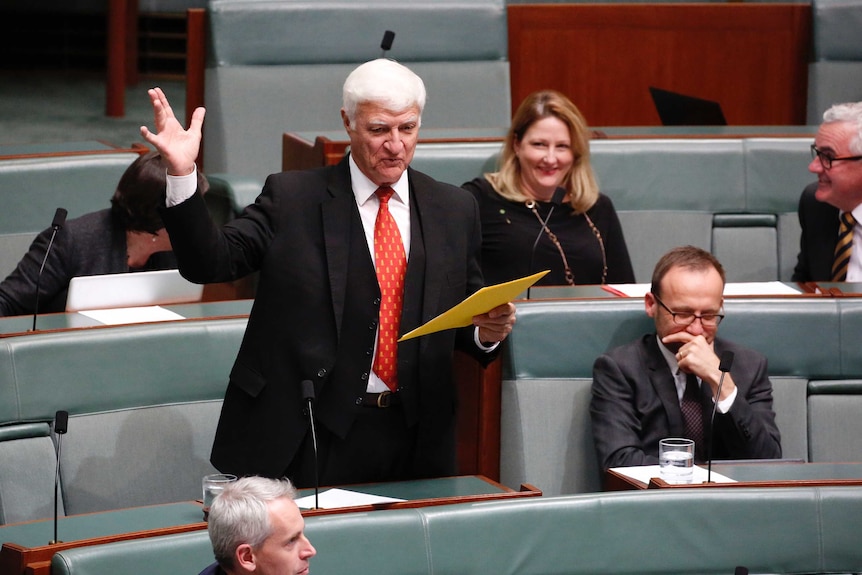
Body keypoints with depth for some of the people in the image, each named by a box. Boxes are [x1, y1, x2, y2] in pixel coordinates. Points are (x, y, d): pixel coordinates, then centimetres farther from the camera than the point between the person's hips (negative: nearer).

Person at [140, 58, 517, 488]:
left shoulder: (454, 209, 10)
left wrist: (488, 331, -7)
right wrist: (181, 174, -20)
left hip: (415, 437, 3)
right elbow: (209, 263, -8)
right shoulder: (291, 198, 1)